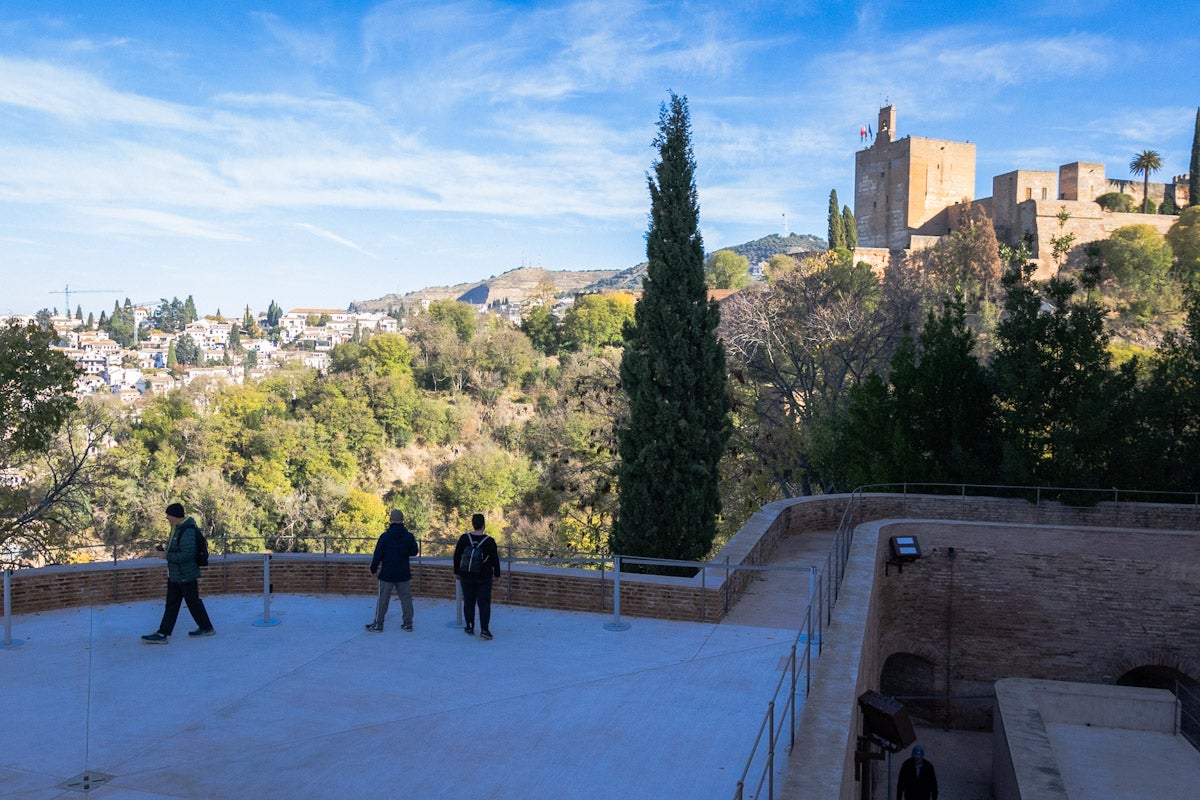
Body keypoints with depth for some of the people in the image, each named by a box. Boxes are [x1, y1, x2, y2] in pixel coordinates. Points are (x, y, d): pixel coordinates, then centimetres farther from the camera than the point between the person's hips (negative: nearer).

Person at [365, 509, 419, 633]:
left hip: (387, 573, -2)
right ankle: (408, 623, 12)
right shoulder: (409, 536, -4)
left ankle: (378, 624, 11)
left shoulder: (385, 536, -9)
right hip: (404, 574, 2)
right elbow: (414, 552, 7)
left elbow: (378, 555, -7)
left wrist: (373, 569, 7)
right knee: (406, 598, 9)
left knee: (382, 599, 6)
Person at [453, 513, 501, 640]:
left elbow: (456, 556, 2)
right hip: (484, 577, -2)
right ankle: (484, 629, -3)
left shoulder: (464, 538, -5)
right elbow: (494, 560, -5)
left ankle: (470, 627, 20)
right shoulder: (489, 541, -12)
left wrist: (456, 572, 14)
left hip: (466, 576, 2)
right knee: (484, 603, 3)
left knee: (469, 602, 13)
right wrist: (496, 573, 10)